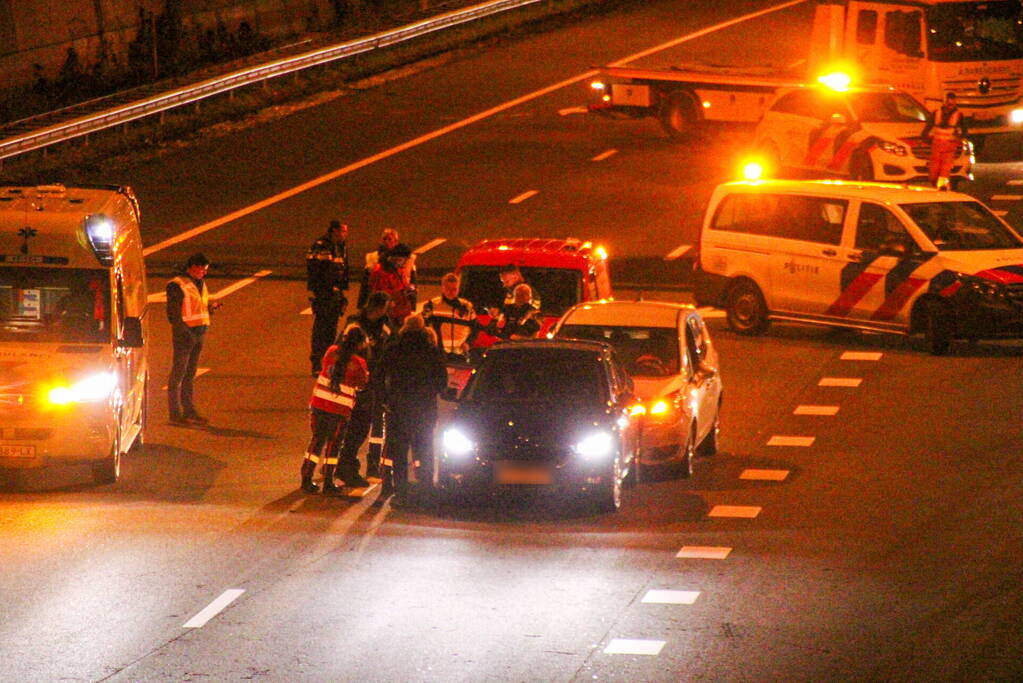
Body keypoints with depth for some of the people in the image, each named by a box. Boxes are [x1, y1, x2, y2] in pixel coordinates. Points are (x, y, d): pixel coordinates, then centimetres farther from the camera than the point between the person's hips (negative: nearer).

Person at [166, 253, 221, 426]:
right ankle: (175, 413, -4)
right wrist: (185, 332, -22)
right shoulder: (177, 286, -10)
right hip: (184, 333, -8)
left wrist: (211, 307, 1)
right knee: (178, 373, -5)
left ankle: (189, 412, 16)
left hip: (199, 333, 8)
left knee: (190, 374, 12)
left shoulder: (200, 284, 15)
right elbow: (173, 314, -14)